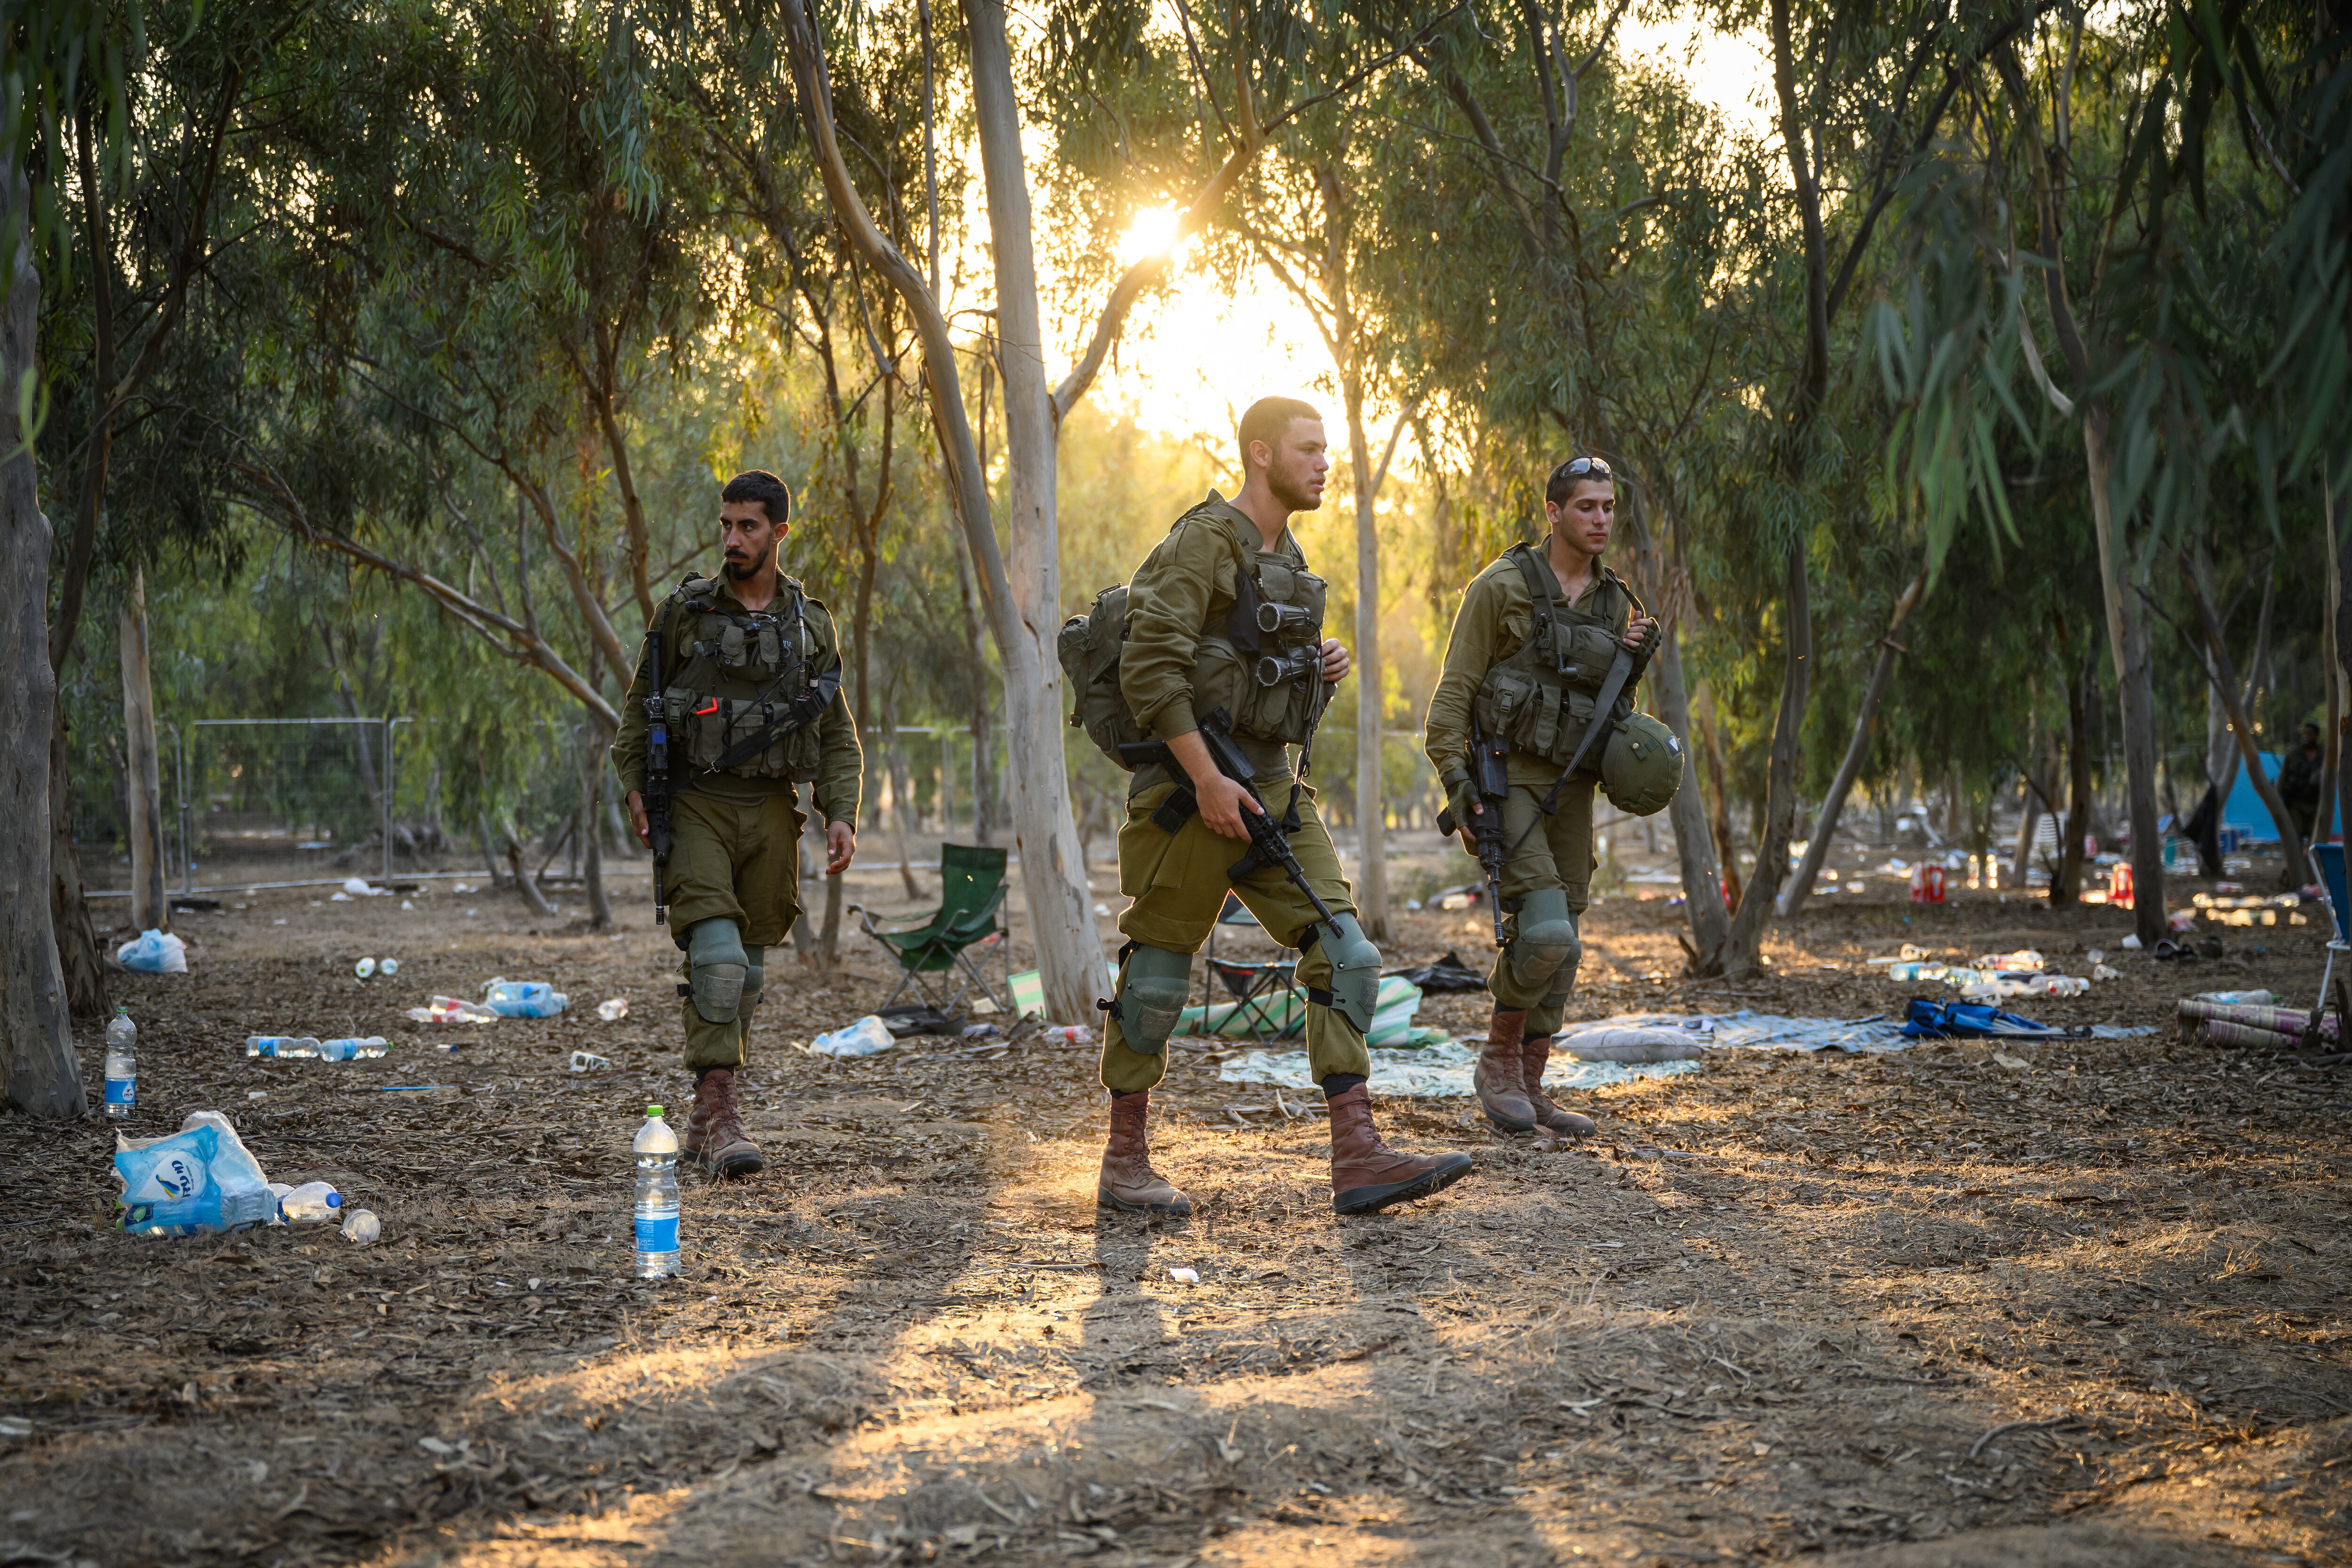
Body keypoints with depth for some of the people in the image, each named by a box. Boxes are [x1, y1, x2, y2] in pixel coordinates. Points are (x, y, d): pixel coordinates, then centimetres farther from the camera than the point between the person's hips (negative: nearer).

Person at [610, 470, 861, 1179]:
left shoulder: (811, 625, 7)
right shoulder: (685, 612, 1)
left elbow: (839, 735, 9)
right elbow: (641, 704, 8)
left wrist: (842, 816, -2)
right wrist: (635, 786, -4)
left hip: (769, 812, 3)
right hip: (695, 807, -3)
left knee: (747, 970, 7)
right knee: (716, 955, -18)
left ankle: (705, 1119, 17)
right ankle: (720, 1109, -16)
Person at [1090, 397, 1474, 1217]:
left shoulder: (1288, 557, 15)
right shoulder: (1206, 539, -11)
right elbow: (1152, 666, -20)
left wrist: (1321, 661, 7)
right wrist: (1206, 780, -22)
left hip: (1271, 787, 8)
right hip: (1192, 788, -8)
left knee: (1344, 955, -3)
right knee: (1158, 972, 2)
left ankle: (1357, 1157, -6)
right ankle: (1125, 1163, 14)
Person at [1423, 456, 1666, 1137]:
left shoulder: (1616, 602, 13)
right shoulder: (1503, 586, -6)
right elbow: (1454, 690, -6)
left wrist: (1635, 659, 2)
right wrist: (1455, 780, -16)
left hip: (1572, 791, 6)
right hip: (1506, 778, -6)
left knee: (1559, 950, 7)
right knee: (1545, 932, -20)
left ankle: (1530, 1088, 16)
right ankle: (1498, 1060, 0)